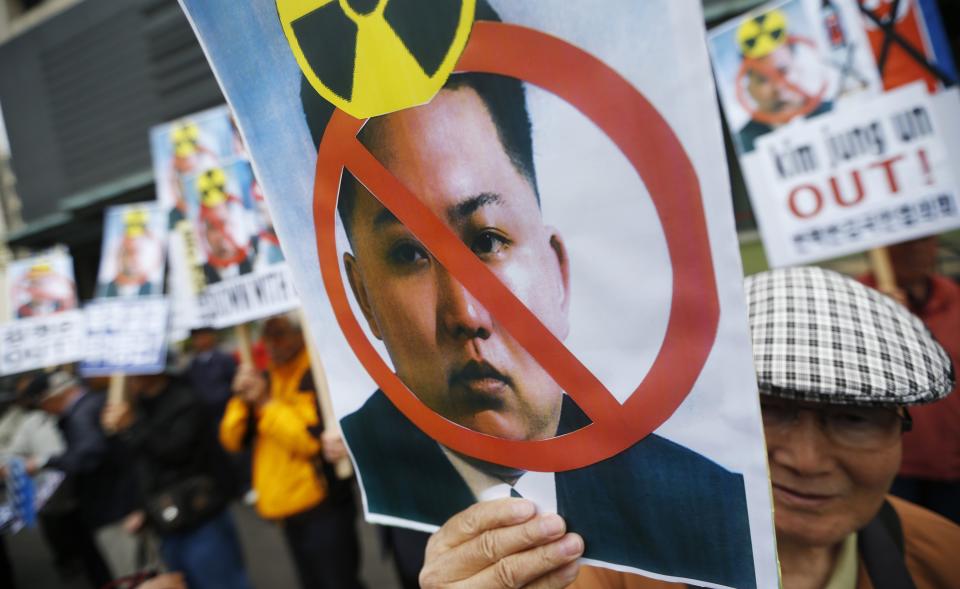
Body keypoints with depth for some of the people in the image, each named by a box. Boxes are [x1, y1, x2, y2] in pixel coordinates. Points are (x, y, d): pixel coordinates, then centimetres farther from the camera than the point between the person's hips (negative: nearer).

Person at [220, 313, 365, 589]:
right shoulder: (263, 381, 8)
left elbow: (317, 439, -20)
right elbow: (231, 439, 6)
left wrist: (266, 404, -19)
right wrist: (242, 399, -11)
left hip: (323, 510, -7)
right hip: (288, 512, 7)